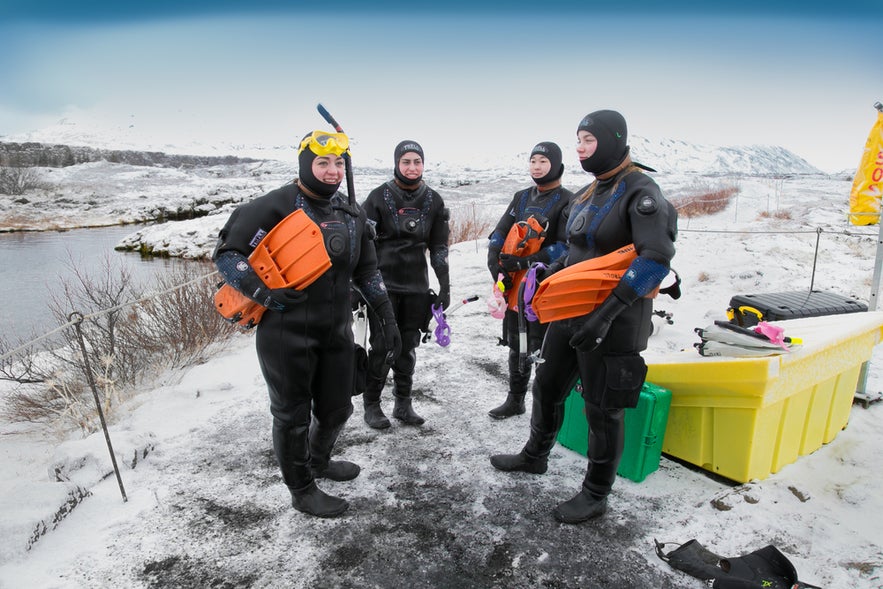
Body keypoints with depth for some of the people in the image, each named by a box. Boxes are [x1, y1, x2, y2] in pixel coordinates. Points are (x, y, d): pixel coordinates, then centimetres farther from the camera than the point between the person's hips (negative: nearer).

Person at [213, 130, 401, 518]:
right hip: (287, 334, -6)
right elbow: (226, 254, -8)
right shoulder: (275, 207, -12)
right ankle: (302, 490, 32)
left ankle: (319, 461, 48)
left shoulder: (352, 213, 9)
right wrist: (263, 291, -22)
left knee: (337, 407, 18)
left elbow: (366, 270, 15)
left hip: (337, 331, 6)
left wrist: (385, 316, 9)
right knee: (292, 414, 10)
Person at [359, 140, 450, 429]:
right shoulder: (379, 196, -3)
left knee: (408, 347, 10)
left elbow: (439, 247, 10)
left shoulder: (433, 201, 7)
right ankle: (371, 404, 16)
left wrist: (445, 286, 7)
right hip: (383, 283, -3)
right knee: (382, 346, -2)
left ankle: (403, 403, 24)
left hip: (417, 286, 3)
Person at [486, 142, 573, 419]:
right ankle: (515, 401, 32)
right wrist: (495, 263, -7)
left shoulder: (567, 201, -6)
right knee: (516, 347, 16)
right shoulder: (522, 197, 14)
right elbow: (499, 233, 10)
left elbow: (566, 248, -16)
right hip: (515, 286, 7)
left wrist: (524, 262, -22)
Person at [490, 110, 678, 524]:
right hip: (570, 314, 8)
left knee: (602, 410, 6)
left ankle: (595, 496, 27)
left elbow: (657, 257, -26)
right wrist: (550, 273, 5)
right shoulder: (587, 194, 11)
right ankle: (535, 456, 44)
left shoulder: (640, 192, -14)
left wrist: (608, 311, -32)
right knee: (547, 387, 19)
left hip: (613, 323, -8)